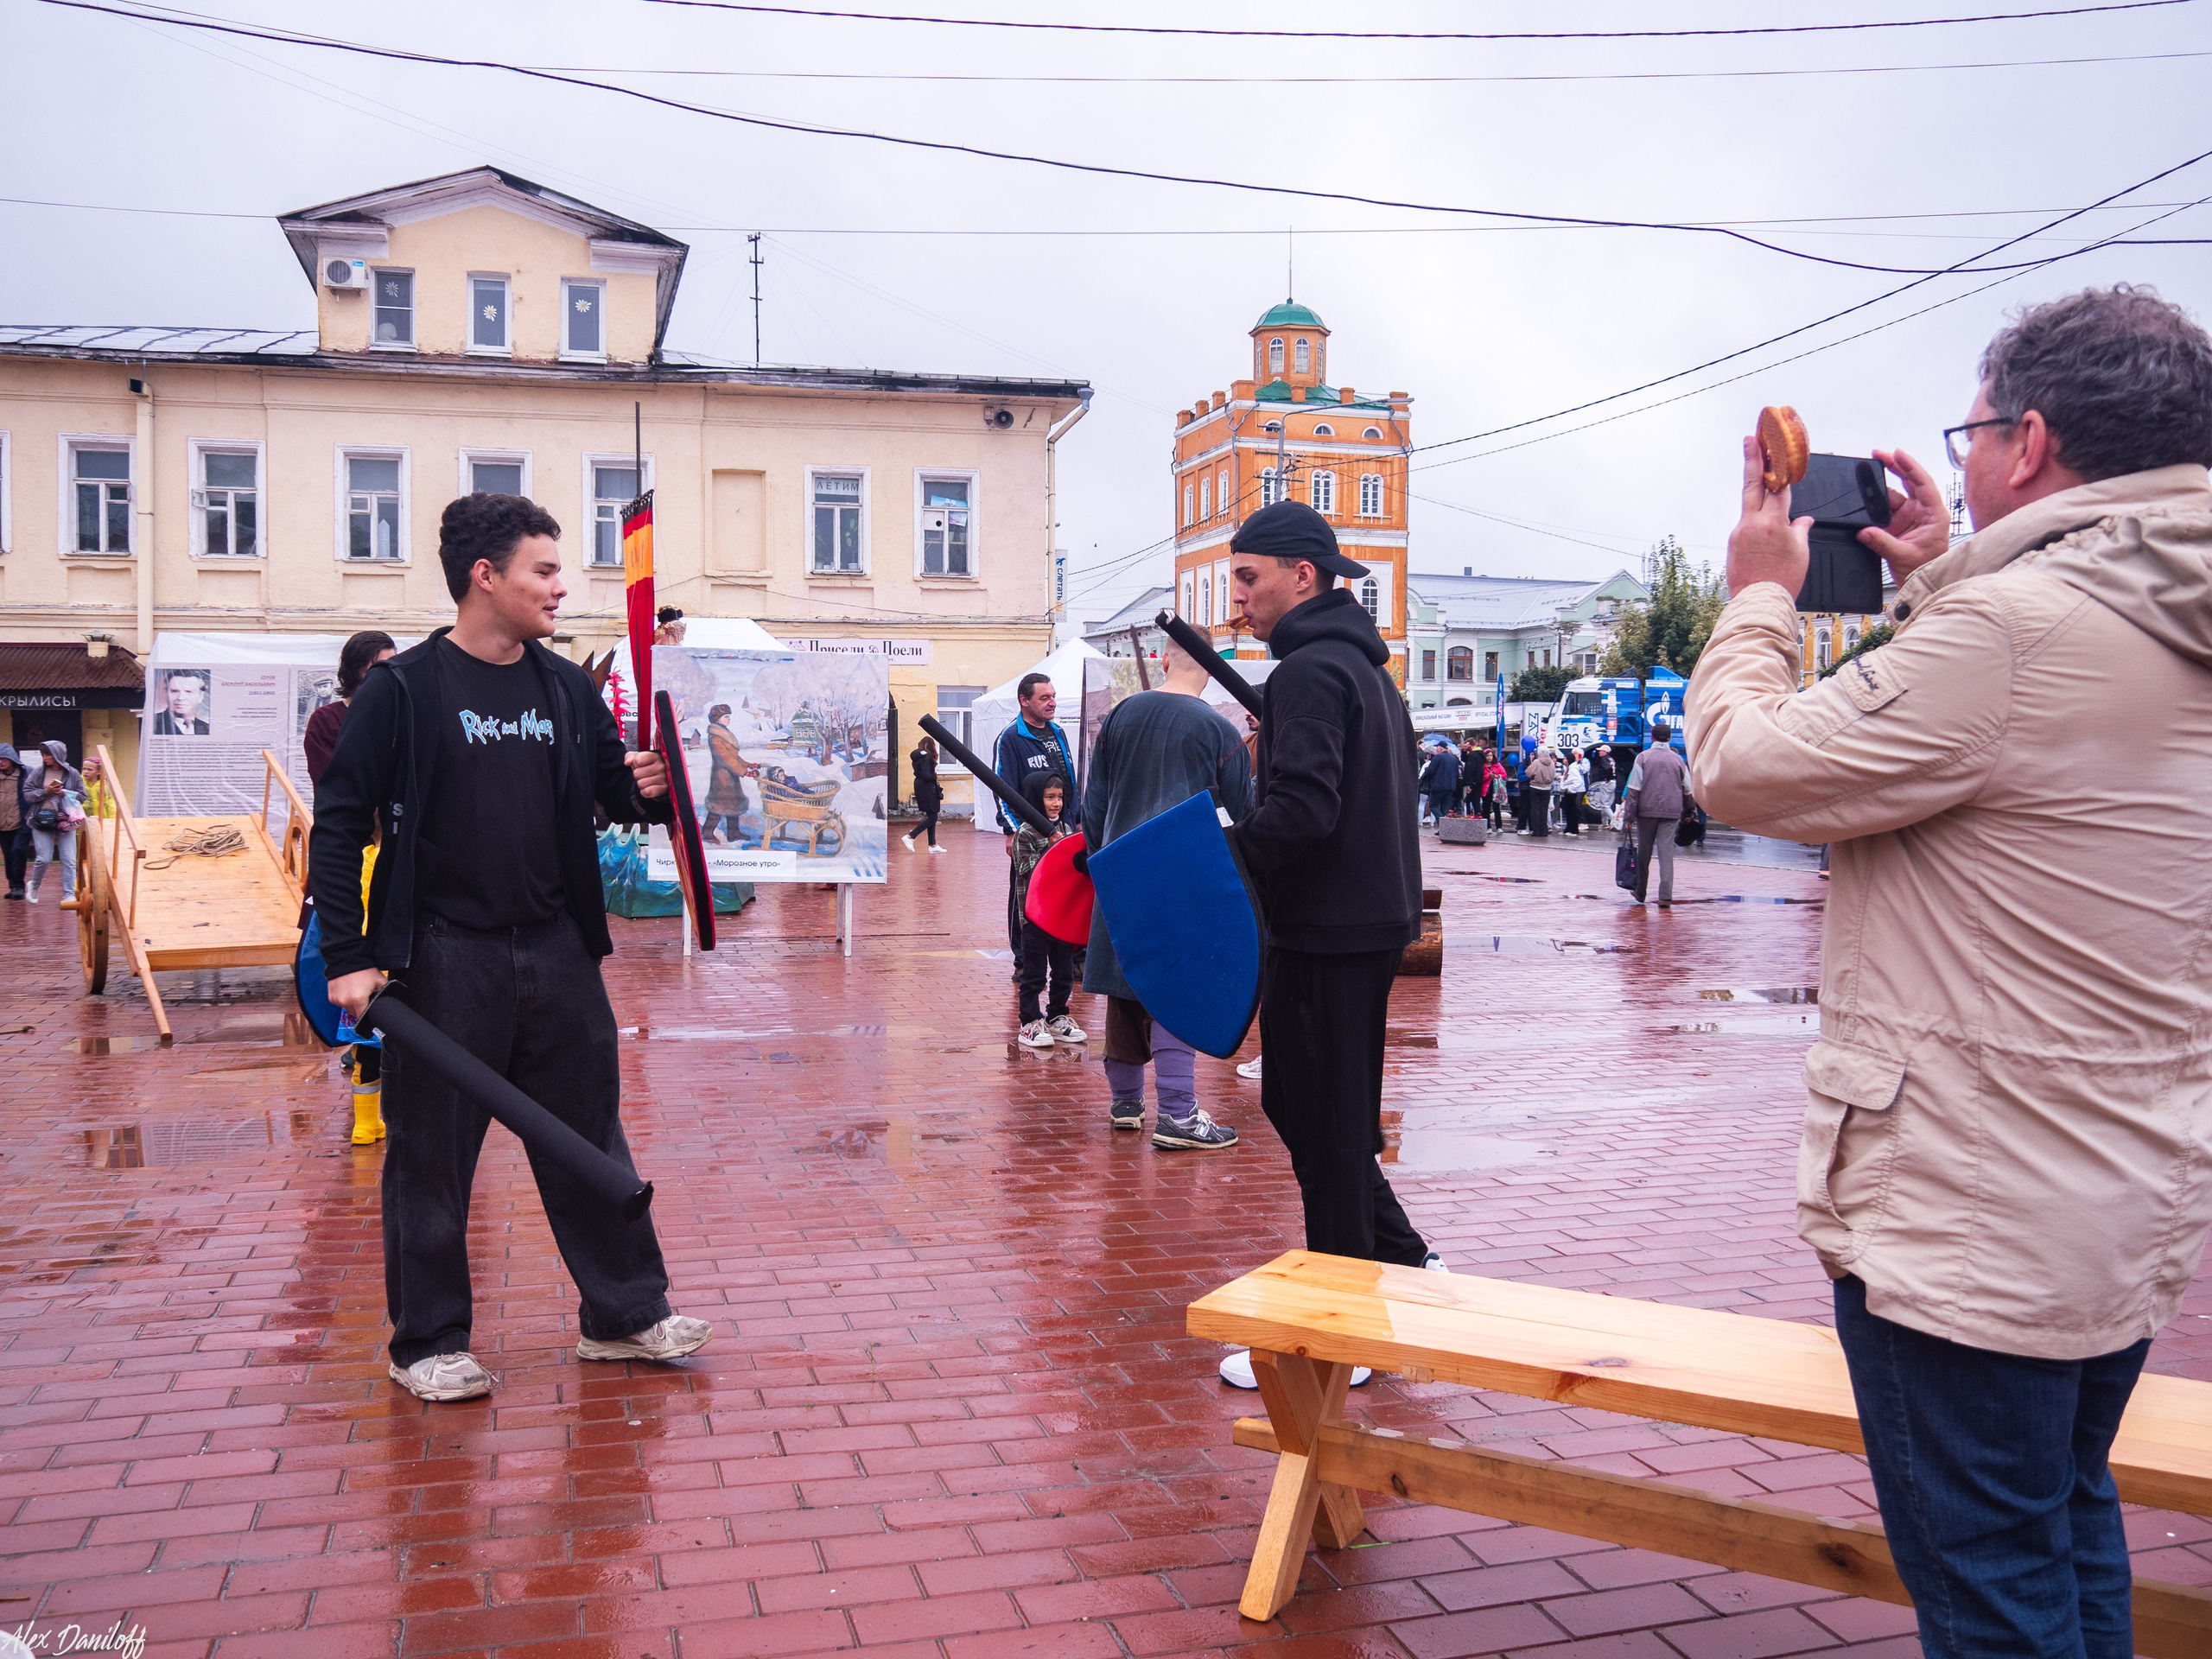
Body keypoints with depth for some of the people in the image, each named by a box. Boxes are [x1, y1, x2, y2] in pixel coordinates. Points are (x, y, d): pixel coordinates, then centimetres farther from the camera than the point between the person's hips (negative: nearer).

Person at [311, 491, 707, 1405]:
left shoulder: (567, 688, 7)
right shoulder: (404, 688, -7)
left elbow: (613, 785, 16)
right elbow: (339, 825, -7)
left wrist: (646, 790, -9)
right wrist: (347, 957, -12)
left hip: (557, 952, 5)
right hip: (446, 959, -4)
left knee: (589, 1140, 12)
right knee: (433, 1156, 6)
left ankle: (624, 1313, 25)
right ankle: (428, 1340, 22)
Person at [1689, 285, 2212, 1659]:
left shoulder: (2013, 628, -24)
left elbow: (1741, 766, -16)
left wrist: (1761, 595, 1)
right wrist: (1938, 581, 16)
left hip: (1974, 1233, -9)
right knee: (2073, 1529, 27)